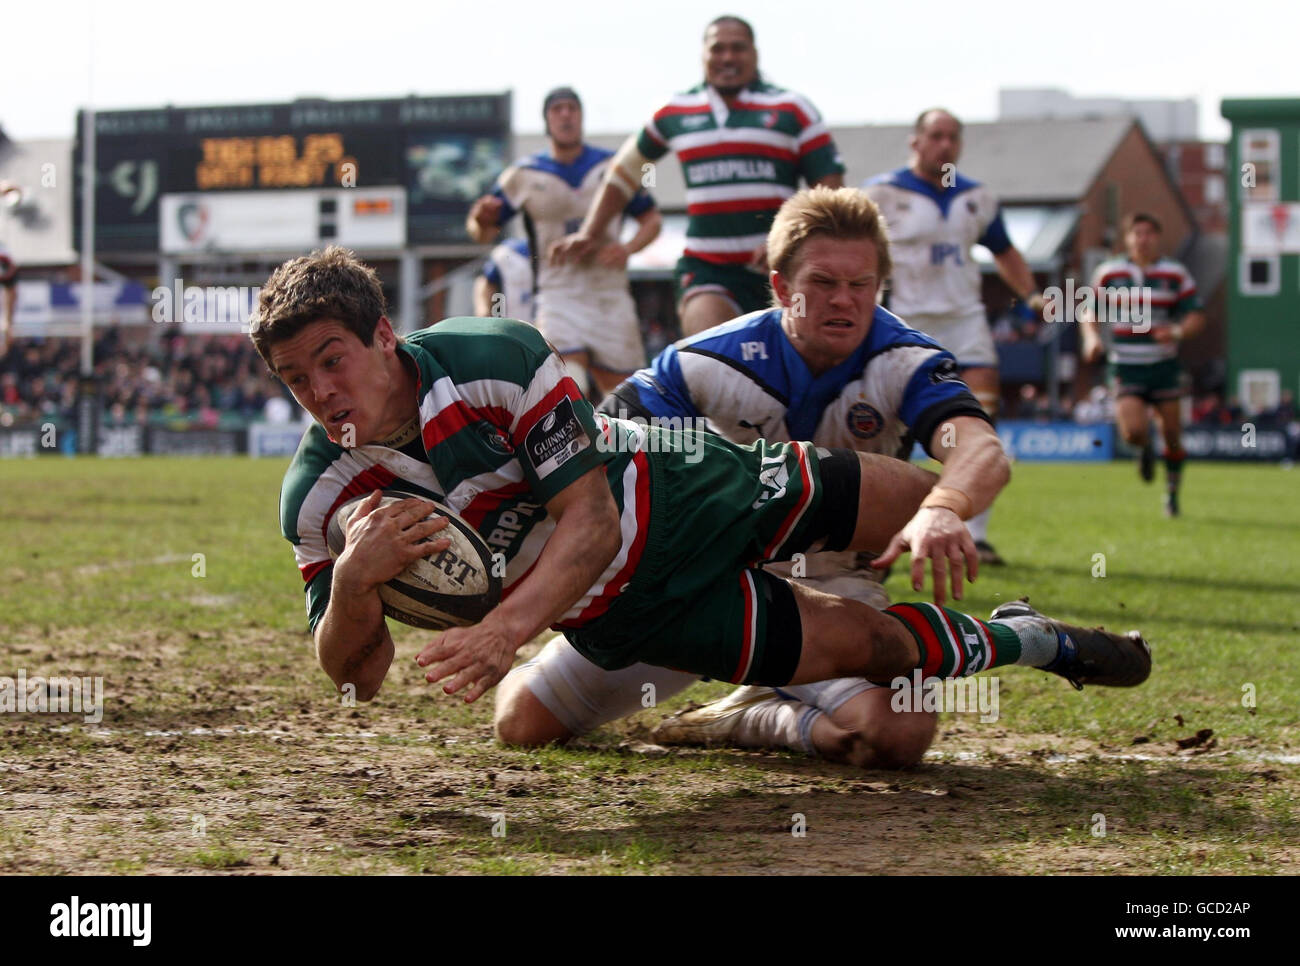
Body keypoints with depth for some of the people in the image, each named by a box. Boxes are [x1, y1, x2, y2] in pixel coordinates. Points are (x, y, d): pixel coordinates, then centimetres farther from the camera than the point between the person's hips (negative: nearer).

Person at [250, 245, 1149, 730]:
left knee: (937, 507, 12)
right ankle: (1027, 642, 28)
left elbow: (590, 518, -31)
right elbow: (357, 675, -19)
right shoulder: (321, 497, -23)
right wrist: (354, 580, -43)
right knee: (877, 644, -6)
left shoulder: (495, 356, -30)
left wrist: (507, 627, -50)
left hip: (674, 485, 0)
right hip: (633, 602, 0)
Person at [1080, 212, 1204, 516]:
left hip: (1164, 367, 1)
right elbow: (1091, 314, 10)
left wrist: (1177, 331, -21)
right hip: (1126, 368, -1)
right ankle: (1144, 449, 21)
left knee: (1172, 433, 1)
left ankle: (1172, 491, 23)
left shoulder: (1176, 275, 1)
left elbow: (1196, 317, 0)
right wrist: (1092, 337, -11)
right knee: (1134, 431, -17)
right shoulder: (1108, 273, 2)